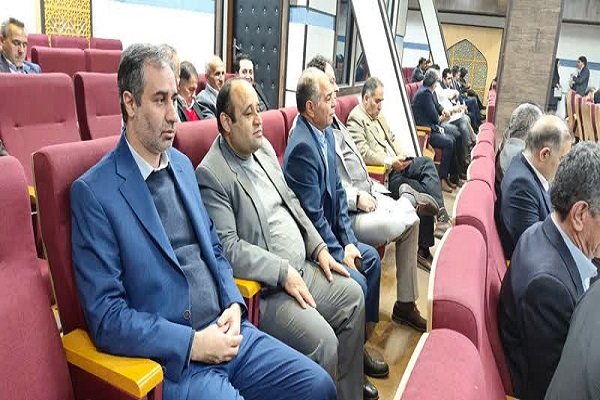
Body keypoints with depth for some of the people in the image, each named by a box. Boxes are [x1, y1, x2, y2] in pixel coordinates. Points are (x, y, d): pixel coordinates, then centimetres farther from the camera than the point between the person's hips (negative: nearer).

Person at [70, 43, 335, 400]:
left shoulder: (182, 164, 10)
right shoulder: (93, 192, -12)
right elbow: (106, 317, -13)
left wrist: (234, 304, 0)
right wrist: (192, 343, -17)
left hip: (227, 331, 7)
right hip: (172, 358, -6)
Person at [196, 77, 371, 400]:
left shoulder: (263, 147, 9)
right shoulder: (211, 174, -18)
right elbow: (227, 248, -23)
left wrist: (319, 248, 9)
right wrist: (283, 272, -22)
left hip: (302, 267, 9)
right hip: (265, 289, -9)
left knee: (353, 295, 12)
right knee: (323, 342, -20)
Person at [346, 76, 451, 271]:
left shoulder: (378, 114, 20)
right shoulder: (355, 118, -9)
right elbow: (363, 153, -19)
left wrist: (402, 157, 5)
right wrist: (391, 162, -23)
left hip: (396, 164, 8)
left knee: (427, 163, -17)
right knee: (423, 193, -20)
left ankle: (441, 216, -22)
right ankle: (423, 249, -8)